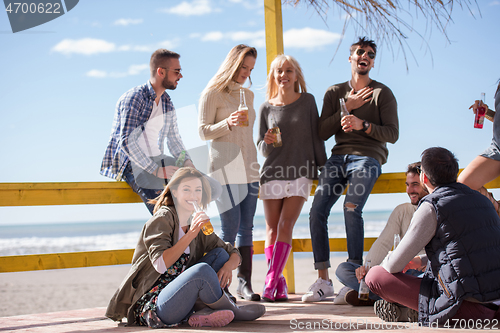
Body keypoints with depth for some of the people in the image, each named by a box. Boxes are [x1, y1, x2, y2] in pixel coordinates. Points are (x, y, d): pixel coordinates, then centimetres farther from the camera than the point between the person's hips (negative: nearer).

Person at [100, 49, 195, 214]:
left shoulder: (167, 101, 12)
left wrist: (187, 161, -3)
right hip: (131, 164, -8)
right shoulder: (133, 98, -14)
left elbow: (173, 138, 18)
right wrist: (155, 170, -27)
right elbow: (126, 142, -23)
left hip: (157, 160, 8)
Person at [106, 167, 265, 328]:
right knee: (201, 270, -31)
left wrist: (228, 266, -9)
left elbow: (234, 254, 15)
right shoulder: (162, 219, -6)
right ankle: (234, 312, -5)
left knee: (219, 253, 1)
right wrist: (191, 234, -23)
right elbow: (160, 264, -21)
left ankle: (204, 313, -17)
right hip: (152, 308, -8)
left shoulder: (197, 225, 14)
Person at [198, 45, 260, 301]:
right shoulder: (213, 93, 0)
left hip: (248, 168, 6)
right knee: (230, 227, -12)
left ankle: (245, 283, 3)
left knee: (247, 226, 2)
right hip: (225, 167, -6)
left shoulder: (248, 95, 18)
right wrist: (228, 123, -20)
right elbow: (204, 132, -4)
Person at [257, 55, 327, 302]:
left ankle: (271, 281, -14)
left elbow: (316, 136, 8)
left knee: (286, 226, -11)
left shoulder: (307, 101, 5)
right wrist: (266, 142, -13)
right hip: (273, 173, 2)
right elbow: (262, 149, 10)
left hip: (301, 173, -1)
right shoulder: (267, 108, 7)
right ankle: (279, 282, 7)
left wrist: (323, 167, 4)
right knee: (272, 229, -1)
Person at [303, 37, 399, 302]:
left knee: (351, 207, -28)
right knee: (317, 210, -15)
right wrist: (346, 109, 0)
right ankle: (323, 281, -9)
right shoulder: (335, 92, 18)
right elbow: (322, 133, 10)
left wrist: (363, 124, -14)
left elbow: (392, 134, 0)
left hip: (368, 157, -4)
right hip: (339, 156, 4)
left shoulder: (382, 93, 9)